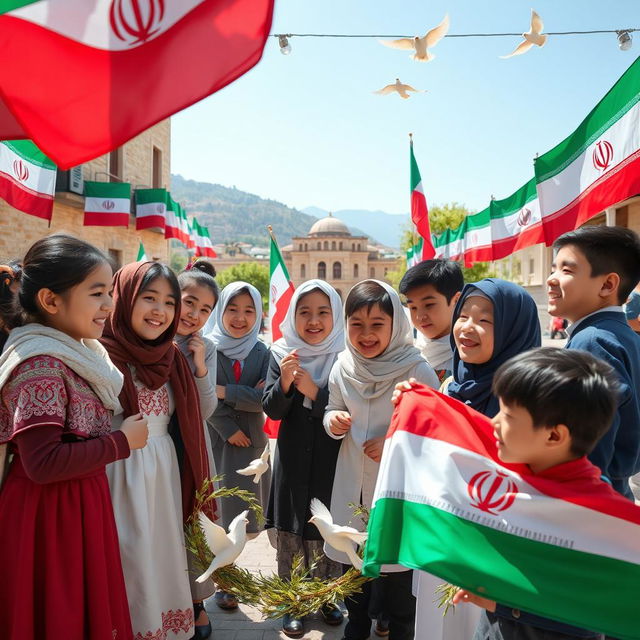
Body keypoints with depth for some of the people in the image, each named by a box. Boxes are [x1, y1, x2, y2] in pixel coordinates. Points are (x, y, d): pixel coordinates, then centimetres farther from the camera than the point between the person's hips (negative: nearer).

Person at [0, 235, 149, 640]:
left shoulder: (73, 353, 7)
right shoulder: (41, 365, -21)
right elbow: (42, 463, -25)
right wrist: (122, 442, -17)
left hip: (80, 504, 9)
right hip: (52, 517, -9)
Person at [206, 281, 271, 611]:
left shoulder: (262, 352, 1)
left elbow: (265, 399, -8)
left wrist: (225, 392, -16)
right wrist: (229, 430, -12)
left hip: (251, 440, 2)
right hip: (216, 439, -2)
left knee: (241, 515, 10)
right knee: (219, 513, 5)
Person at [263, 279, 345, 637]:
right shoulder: (281, 353, -2)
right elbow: (272, 410, -3)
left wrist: (313, 391, -23)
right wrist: (284, 382, -22)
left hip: (333, 460, -1)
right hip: (294, 460, 2)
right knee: (292, 532, 9)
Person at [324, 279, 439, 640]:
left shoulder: (417, 371, -17)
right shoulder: (342, 368, -4)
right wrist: (334, 421, -12)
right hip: (353, 484, 5)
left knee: (398, 571, 11)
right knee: (353, 564, 22)